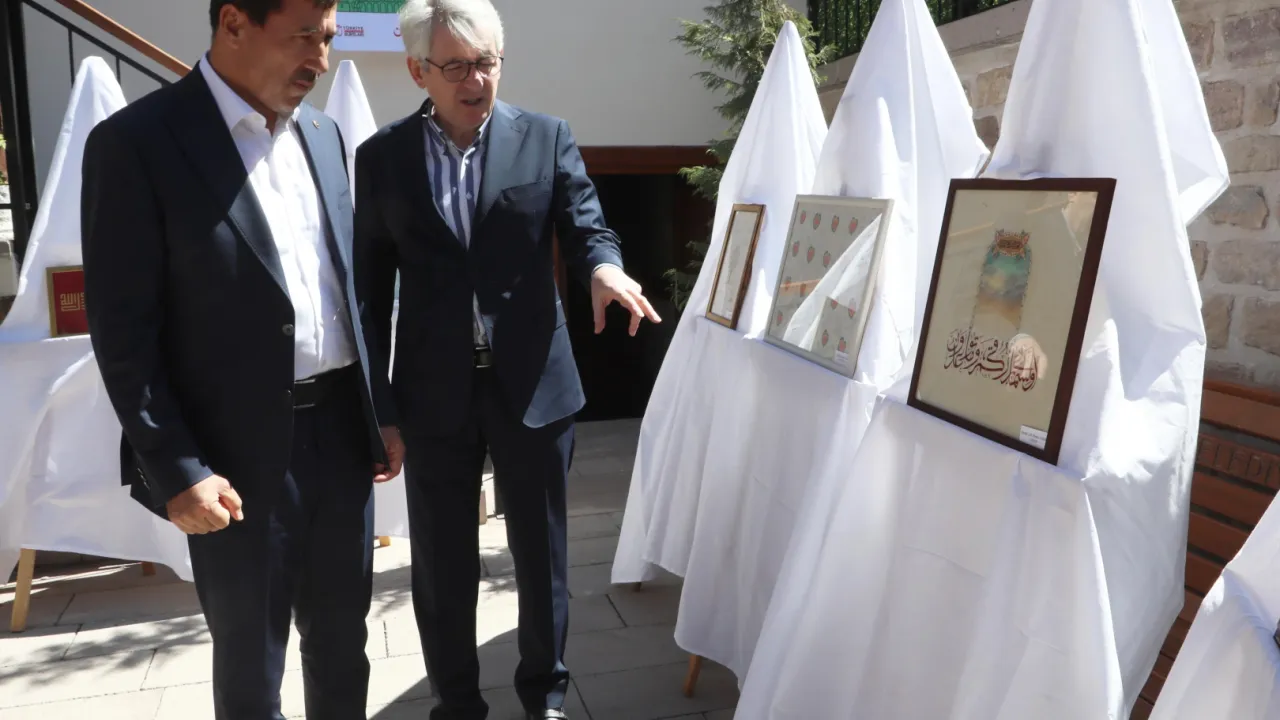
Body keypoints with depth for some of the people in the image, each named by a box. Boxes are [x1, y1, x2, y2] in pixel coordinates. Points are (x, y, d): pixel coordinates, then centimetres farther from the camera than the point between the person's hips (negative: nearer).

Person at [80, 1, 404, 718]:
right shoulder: (137, 141, -11)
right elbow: (123, 332, -11)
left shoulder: (323, 134, 8)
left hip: (342, 429, 5)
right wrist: (177, 471, -14)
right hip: (242, 452, -5)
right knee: (251, 662, 13)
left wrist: (380, 411, 12)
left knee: (343, 634, 19)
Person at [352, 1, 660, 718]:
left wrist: (605, 268, -28)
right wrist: (372, 401, 2)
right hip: (434, 393, 1)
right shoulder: (382, 156, 2)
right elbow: (371, 285, 4)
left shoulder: (548, 138, 1)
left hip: (532, 384, 0)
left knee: (542, 553, 13)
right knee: (441, 564, 13)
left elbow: (586, 224, -2)